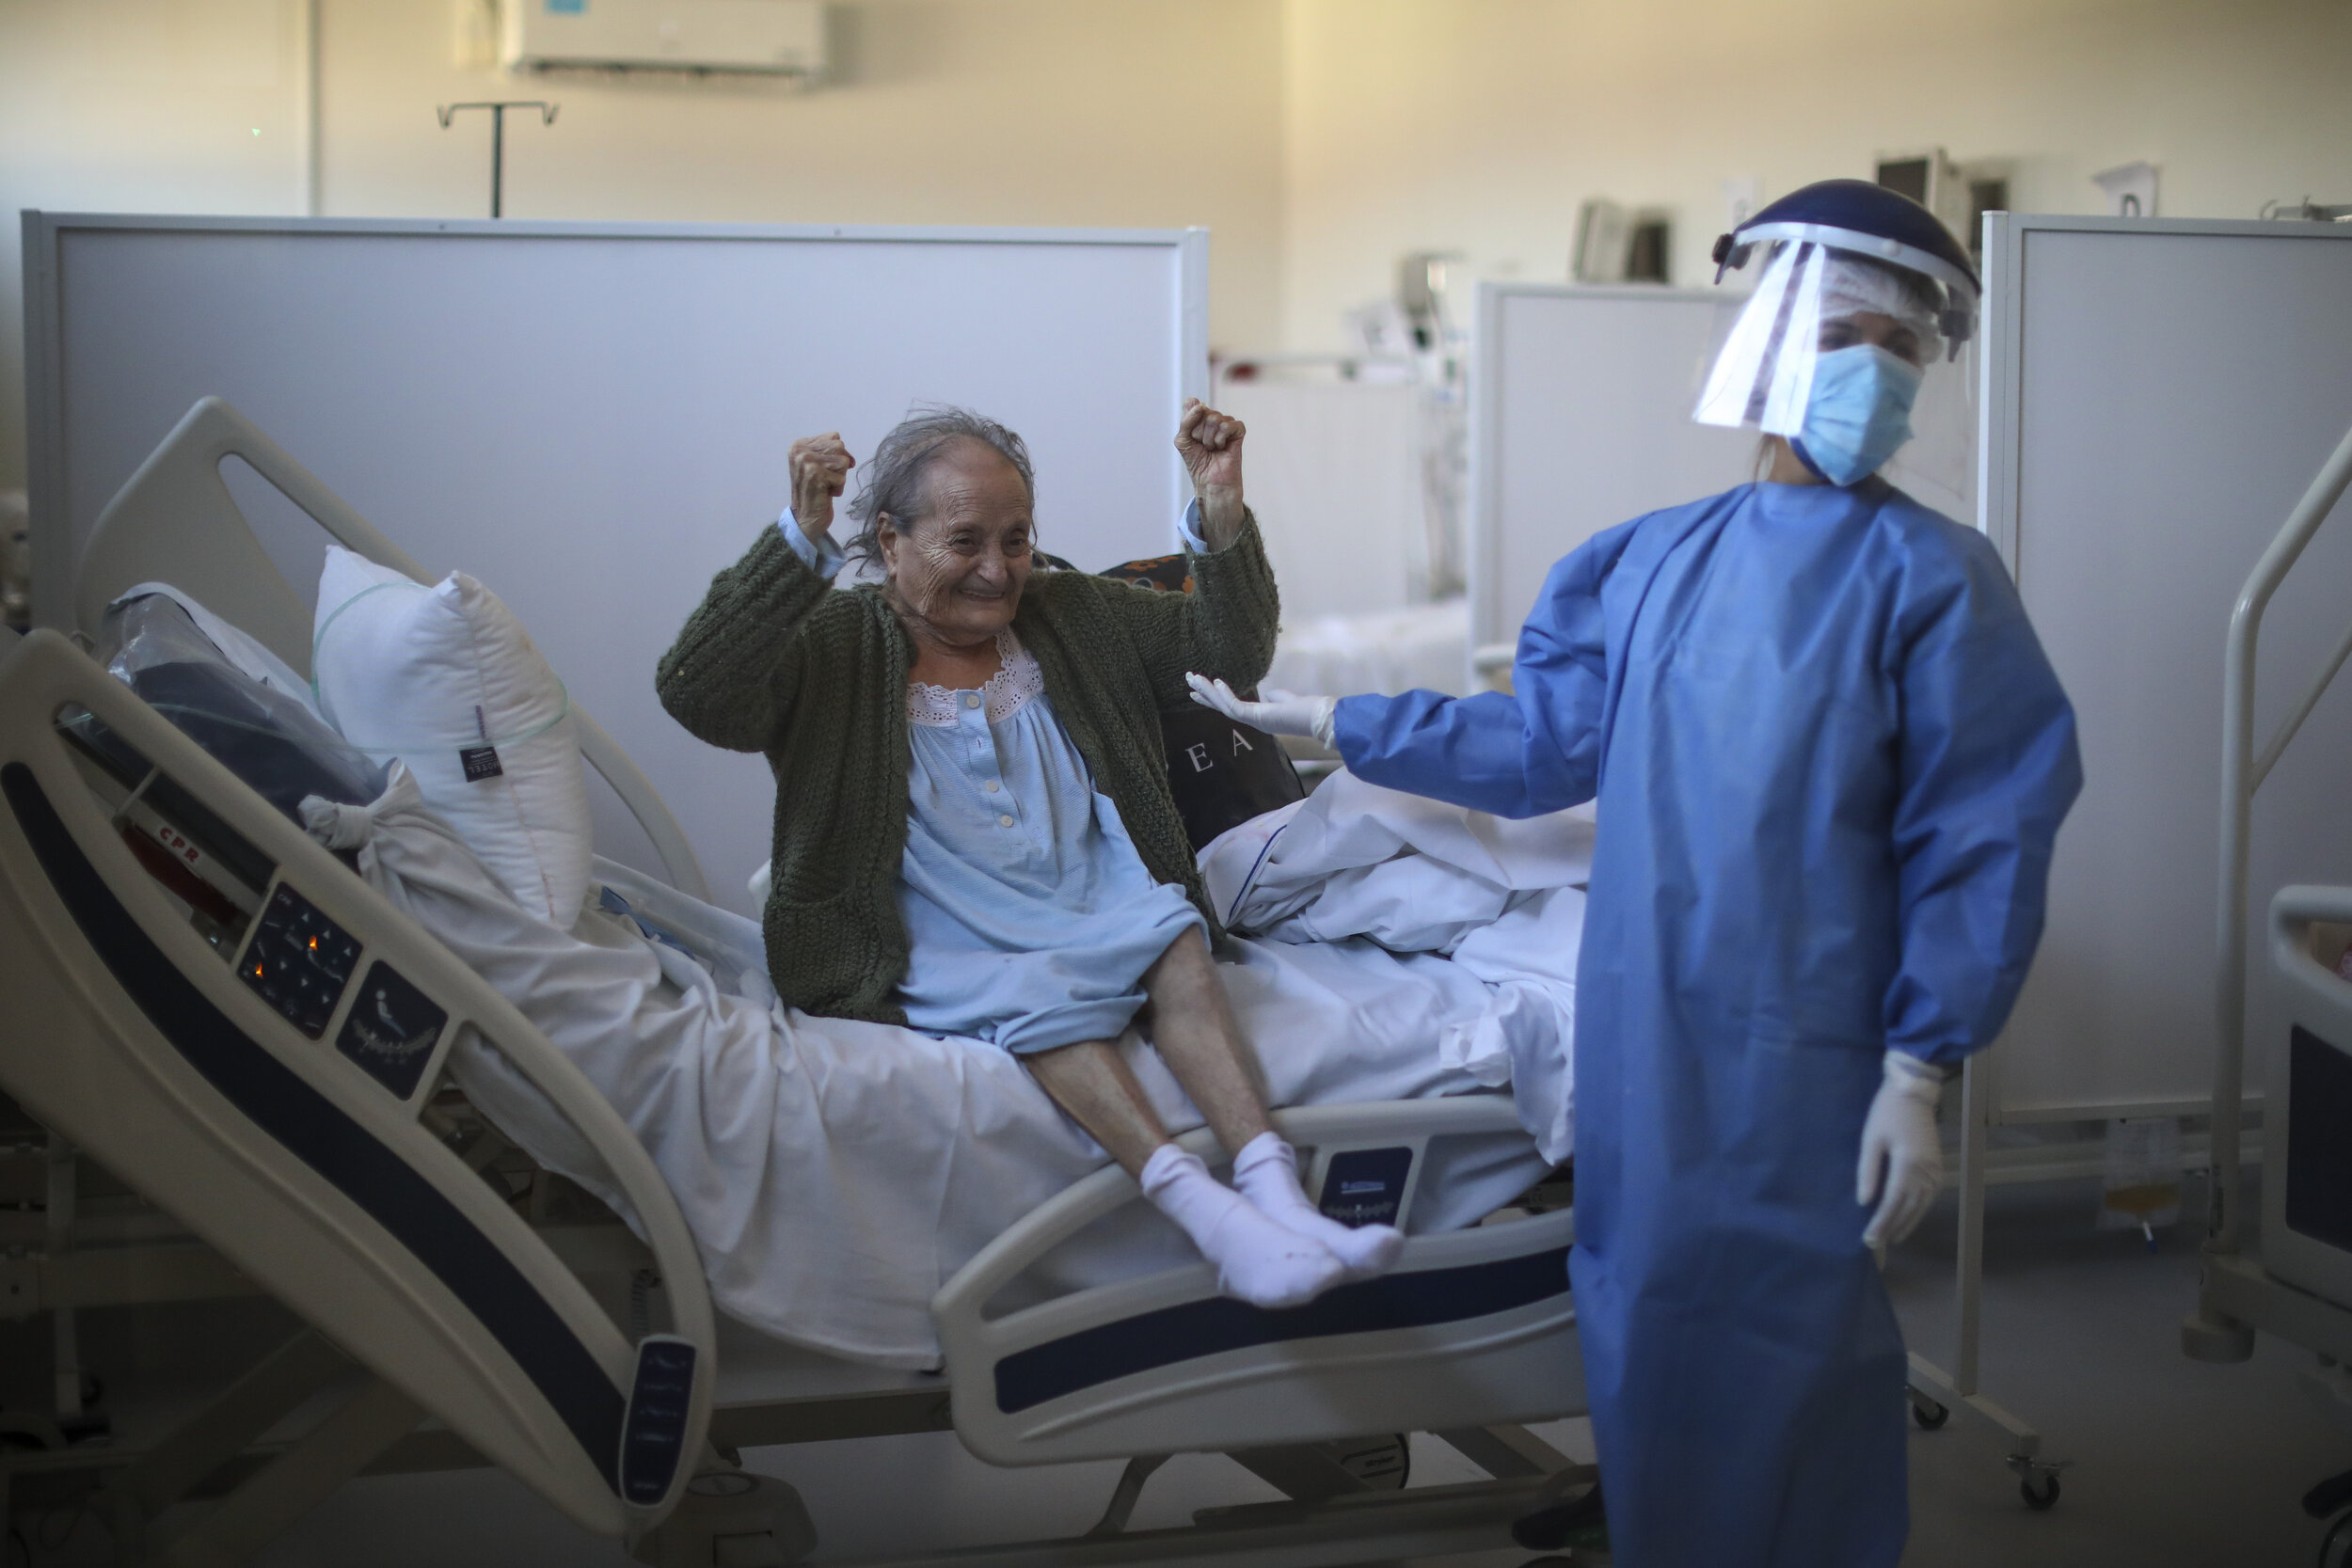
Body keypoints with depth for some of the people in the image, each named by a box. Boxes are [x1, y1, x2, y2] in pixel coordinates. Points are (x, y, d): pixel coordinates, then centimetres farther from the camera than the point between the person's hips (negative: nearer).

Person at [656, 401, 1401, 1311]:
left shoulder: (1072, 615, 17)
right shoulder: (829, 649, 1)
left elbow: (1234, 650, 17)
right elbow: (695, 696, -17)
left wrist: (1220, 510, 0)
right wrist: (801, 538, -25)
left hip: (1097, 918, 4)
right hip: (946, 950, -4)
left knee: (1174, 937, -29)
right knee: (1038, 994, -36)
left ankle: (1272, 1184, -41)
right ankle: (1194, 1203, -47)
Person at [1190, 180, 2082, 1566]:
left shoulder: (1930, 576, -7)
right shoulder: (1656, 561, 8)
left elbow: (1979, 842, -9)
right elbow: (1541, 745, 17)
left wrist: (1919, 1074, -13)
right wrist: (1329, 721, 20)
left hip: (1801, 1056, -5)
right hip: (1641, 1034, 5)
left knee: (1775, 1358, 2)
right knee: (1647, 1338, 16)